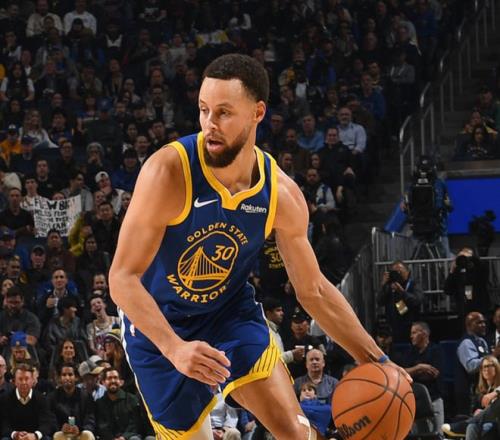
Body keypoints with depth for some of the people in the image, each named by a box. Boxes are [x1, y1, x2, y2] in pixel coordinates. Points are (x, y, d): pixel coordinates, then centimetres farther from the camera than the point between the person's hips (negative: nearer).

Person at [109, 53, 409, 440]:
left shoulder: (282, 194, -15)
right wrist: (174, 349, -41)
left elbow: (313, 290, 0)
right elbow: (123, 277, -27)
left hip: (231, 313, 2)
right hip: (158, 324, -2)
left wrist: (375, 360, -6)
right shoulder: (169, 172, -28)